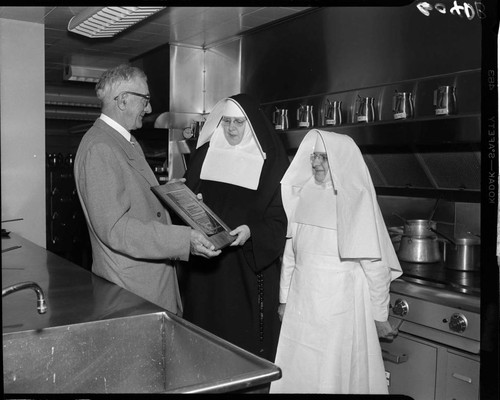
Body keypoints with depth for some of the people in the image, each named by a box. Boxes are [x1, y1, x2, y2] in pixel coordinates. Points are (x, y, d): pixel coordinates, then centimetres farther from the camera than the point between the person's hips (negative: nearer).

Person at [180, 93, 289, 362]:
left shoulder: (271, 163, -1)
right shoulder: (203, 156, 9)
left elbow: (280, 220, -5)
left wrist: (251, 232, -22)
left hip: (250, 267, -3)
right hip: (204, 268, 3)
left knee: (246, 335, 1)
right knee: (205, 332, 7)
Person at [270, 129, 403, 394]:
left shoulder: (357, 200, -11)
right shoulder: (303, 195, 4)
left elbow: (375, 264, -8)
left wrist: (380, 316, -3)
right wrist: (284, 298, 14)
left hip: (340, 309, -4)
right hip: (301, 305, 5)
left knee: (334, 379, 7)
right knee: (293, 376, 12)